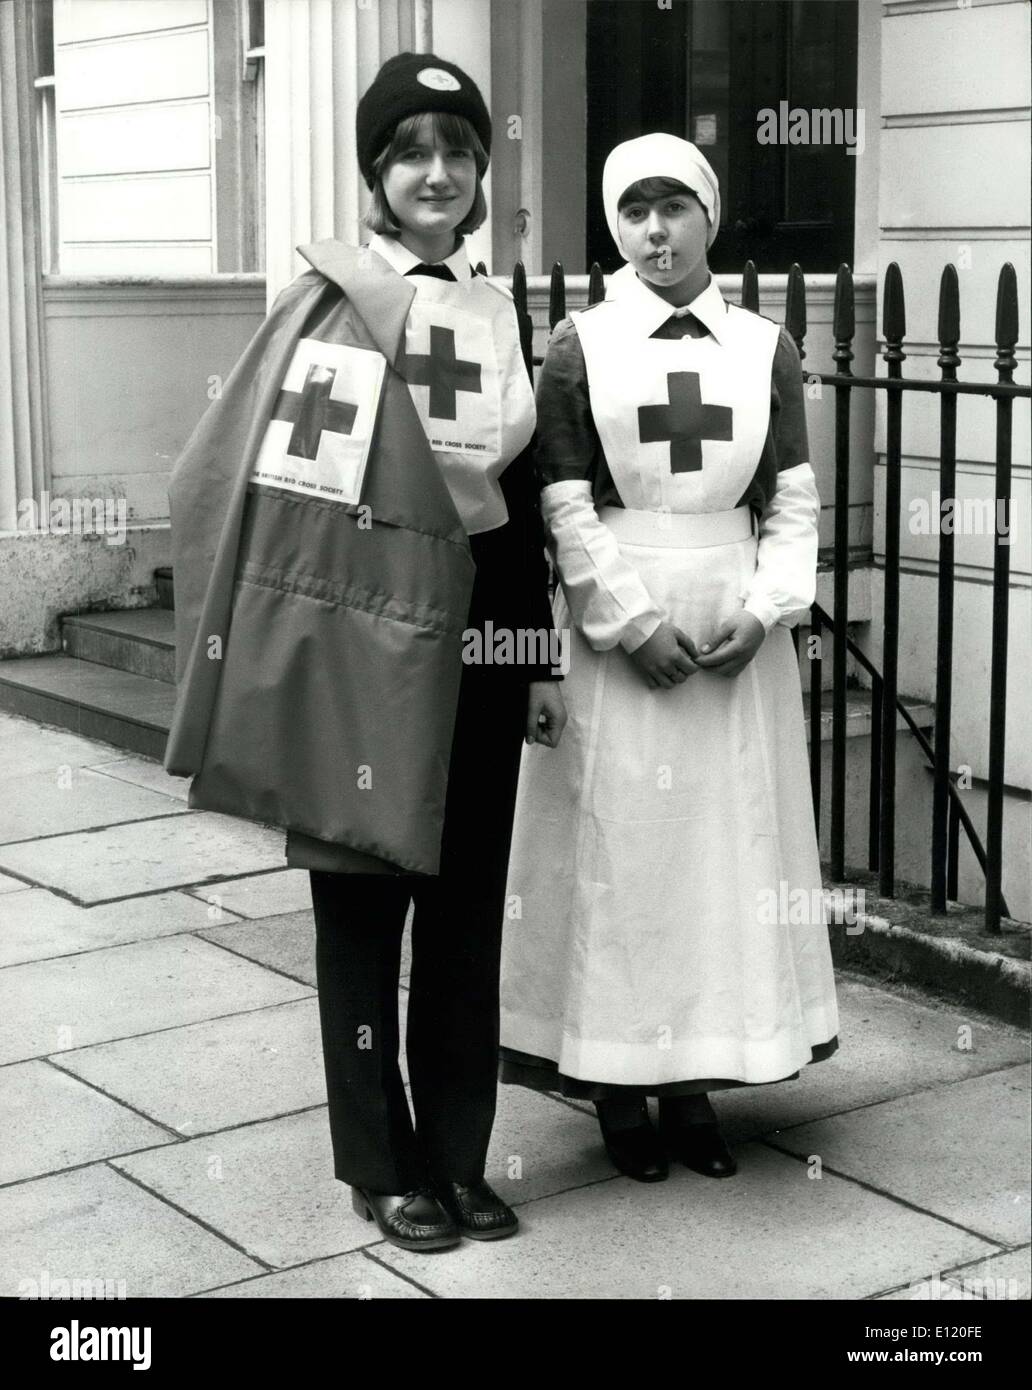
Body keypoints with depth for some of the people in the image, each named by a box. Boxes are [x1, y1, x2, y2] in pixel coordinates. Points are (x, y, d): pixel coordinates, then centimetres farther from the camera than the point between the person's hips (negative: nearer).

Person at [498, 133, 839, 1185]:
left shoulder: (766, 349, 7)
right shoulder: (579, 346, 1)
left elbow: (793, 504, 5)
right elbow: (565, 508, -4)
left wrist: (762, 611, -9)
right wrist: (634, 623, -12)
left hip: (738, 632, 2)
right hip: (615, 626, -2)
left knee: (729, 846, 4)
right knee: (616, 848, 0)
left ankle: (697, 1082, 16)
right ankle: (618, 1085, 12)